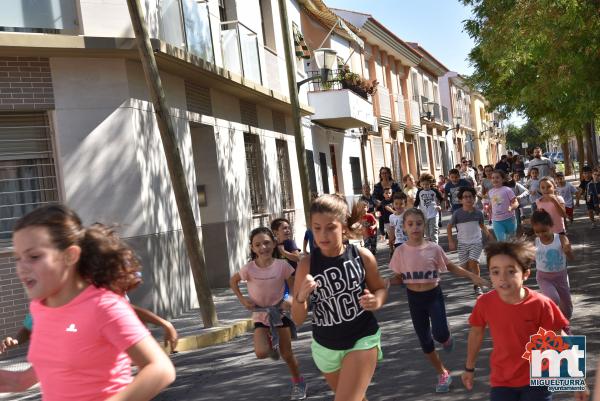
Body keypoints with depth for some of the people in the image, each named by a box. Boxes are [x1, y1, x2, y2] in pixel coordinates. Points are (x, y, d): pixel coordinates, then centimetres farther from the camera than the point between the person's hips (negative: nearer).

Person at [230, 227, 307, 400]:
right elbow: (233, 281, 2)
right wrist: (242, 299, -9)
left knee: (287, 353, 6)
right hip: (260, 315, 0)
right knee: (261, 353, -20)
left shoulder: (282, 265, -17)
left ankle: (298, 382, 33)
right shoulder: (249, 268, -16)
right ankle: (271, 343, 16)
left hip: (280, 312, 0)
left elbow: (294, 288, -5)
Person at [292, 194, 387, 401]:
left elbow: (380, 288, 5)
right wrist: (302, 297, -29)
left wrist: (377, 301, -17)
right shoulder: (307, 265, -14)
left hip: (362, 340, -2)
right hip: (325, 347, 2)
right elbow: (298, 319, -9)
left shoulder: (362, 256, -14)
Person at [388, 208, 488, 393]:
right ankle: (443, 374, 30)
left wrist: (472, 276, 1)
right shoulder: (401, 251, -8)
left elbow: (450, 266, 6)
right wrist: (386, 282, -20)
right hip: (414, 299, 2)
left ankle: (446, 338, 20)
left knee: (439, 334, -20)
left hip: (434, 295, -1)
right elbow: (399, 278, 0)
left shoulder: (433, 248, -10)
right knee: (424, 341, 9)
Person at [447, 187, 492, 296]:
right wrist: (451, 241, -2)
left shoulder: (478, 213, -3)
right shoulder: (457, 213, -8)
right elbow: (449, 227, 2)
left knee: (473, 262, -20)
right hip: (462, 243, 1)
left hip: (476, 242, -1)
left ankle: (477, 286, -5)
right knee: (464, 268, 2)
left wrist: (488, 235, 0)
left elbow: (482, 225, 13)